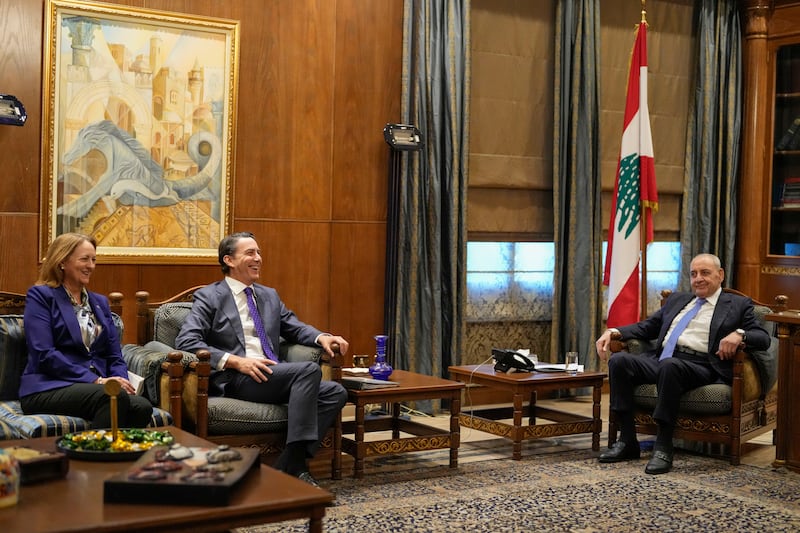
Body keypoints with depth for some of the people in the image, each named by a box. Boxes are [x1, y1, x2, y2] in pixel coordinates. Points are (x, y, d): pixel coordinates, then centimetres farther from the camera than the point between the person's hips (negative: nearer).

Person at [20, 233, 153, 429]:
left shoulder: (100, 302, 23)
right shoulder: (40, 296, 4)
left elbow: (115, 357, 18)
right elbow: (44, 354, -9)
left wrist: (121, 381, -6)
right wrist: (96, 380, -16)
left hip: (97, 388, 5)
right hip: (47, 389, -5)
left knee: (142, 406, -30)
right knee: (115, 397, -37)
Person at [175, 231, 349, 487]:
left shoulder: (269, 296, 24)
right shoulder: (209, 296, 3)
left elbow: (295, 327, 28)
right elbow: (185, 341, -8)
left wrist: (322, 337, 3)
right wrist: (236, 361, -19)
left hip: (273, 376, 7)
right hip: (234, 379, -7)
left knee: (335, 393, -16)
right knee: (310, 370, -27)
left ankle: (291, 464, -16)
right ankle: (294, 463, -27)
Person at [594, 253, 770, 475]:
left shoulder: (738, 305, 15)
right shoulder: (677, 300, 29)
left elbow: (763, 338, 5)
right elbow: (646, 327, 27)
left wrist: (739, 334, -18)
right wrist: (614, 332, 9)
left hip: (699, 366, -5)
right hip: (659, 361, 5)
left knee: (670, 365, -38)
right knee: (619, 360, -21)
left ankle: (663, 447, -31)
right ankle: (627, 441, -17)